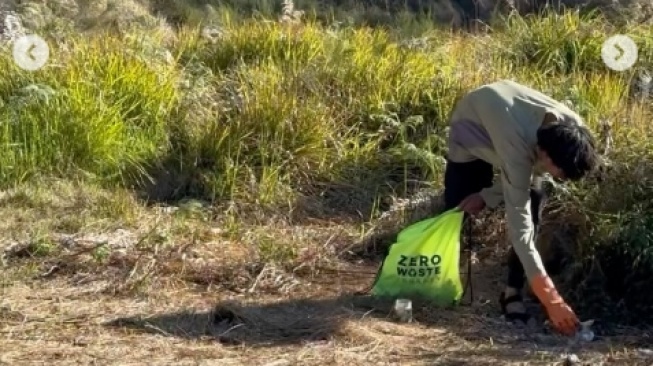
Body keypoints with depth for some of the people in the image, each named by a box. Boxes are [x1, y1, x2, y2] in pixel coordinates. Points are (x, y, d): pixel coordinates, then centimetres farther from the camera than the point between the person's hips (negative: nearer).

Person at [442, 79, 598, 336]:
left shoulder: (572, 129, -32)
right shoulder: (518, 147, -48)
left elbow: (530, 171, -10)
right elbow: (519, 226, -48)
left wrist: (488, 196, -16)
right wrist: (550, 298, -51)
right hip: (472, 124, -4)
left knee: (532, 201, -16)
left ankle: (513, 292, -7)